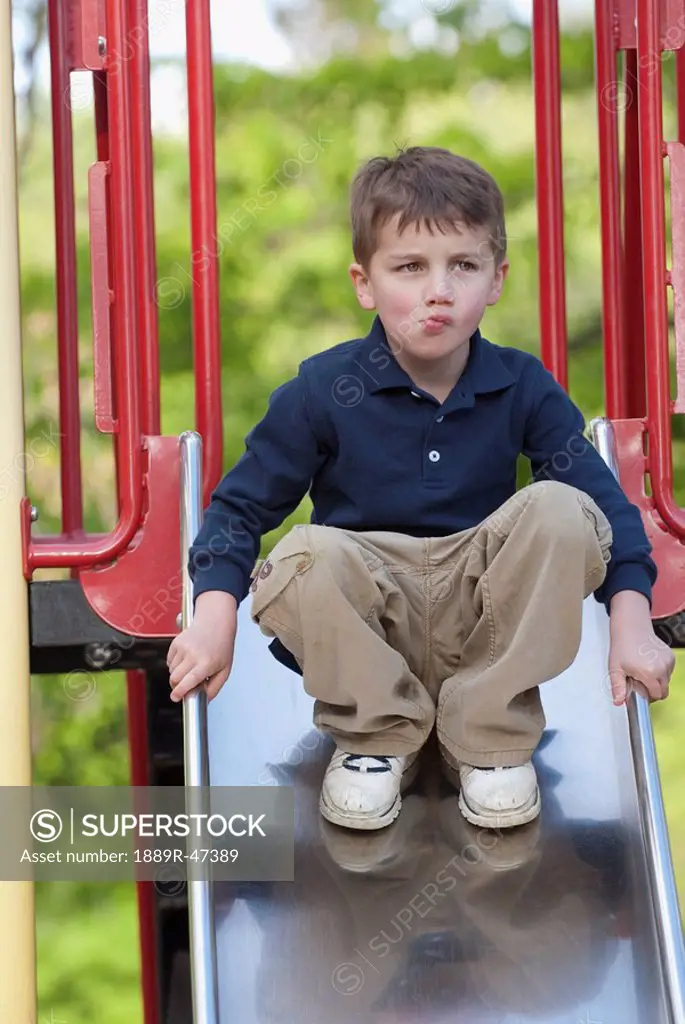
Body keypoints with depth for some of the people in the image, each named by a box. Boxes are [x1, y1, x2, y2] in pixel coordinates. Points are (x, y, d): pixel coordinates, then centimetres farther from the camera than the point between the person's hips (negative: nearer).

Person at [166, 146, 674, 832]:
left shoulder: (523, 388, -4)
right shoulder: (324, 391, -8)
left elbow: (606, 500, -3)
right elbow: (242, 503, -2)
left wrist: (631, 621, -17)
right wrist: (214, 617, -17)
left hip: (484, 616, 1)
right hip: (370, 623, -1)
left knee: (562, 509, -24)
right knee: (305, 559, -34)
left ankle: (491, 739, -10)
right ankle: (377, 733, -4)